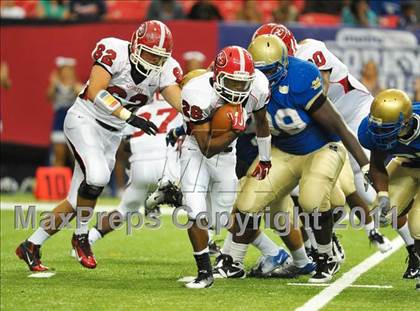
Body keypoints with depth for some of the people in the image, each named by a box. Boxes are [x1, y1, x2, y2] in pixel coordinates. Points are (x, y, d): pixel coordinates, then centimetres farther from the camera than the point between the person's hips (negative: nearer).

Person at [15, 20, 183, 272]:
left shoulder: (163, 69, -5)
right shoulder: (115, 52, -21)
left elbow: (182, 102, -14)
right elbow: (95, 92, -30)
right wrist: (131, 117, -37)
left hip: (111, 134, 6)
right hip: (85, 119, -6)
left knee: (79, 199, 5)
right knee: (97, 177, -30)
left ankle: (32, 246, 18)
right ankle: (81, 236, -6)